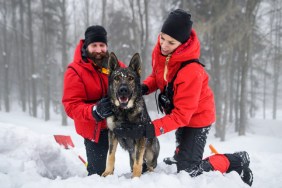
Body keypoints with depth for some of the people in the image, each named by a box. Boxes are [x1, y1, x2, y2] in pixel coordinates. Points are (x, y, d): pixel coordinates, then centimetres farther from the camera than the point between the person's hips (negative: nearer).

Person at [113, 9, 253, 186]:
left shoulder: (191, 71, -38)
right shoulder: (160, 51, -17)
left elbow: (181, 115, -34)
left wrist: (147, 130, -40)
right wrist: (145, 88, -15)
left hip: (197, 116, -7)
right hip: (179, 113, 7)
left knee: (187, 171, -5)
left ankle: (237, 161, 10)